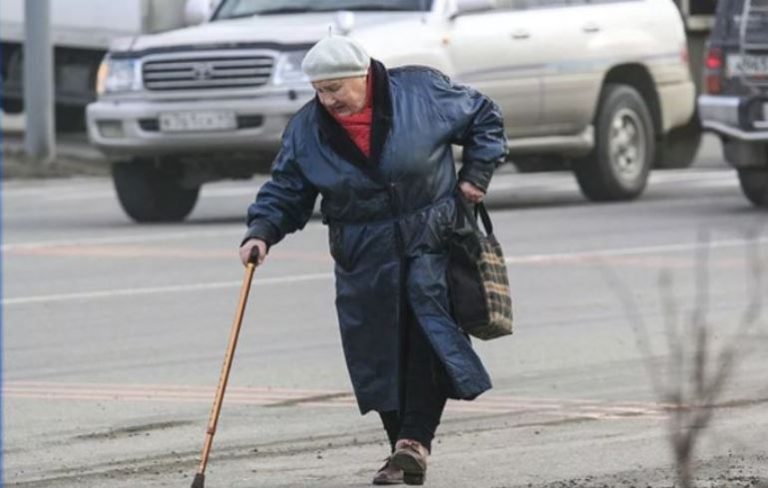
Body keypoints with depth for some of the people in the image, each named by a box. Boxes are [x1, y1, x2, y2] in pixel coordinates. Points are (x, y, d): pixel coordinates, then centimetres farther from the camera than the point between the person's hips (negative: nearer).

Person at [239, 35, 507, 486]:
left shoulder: (423, 92, -7)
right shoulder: (307, 129, 0)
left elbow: (485, 118, 7)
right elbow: (286, 191, 6)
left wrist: (476, 175, -1)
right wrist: (261, 232, -11)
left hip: (431, 243, -3)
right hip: (363, 259, 3)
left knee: (429, 342, -16)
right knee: (380, 356, 0)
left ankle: (415, 441, -18)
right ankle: (406, 450, 8)